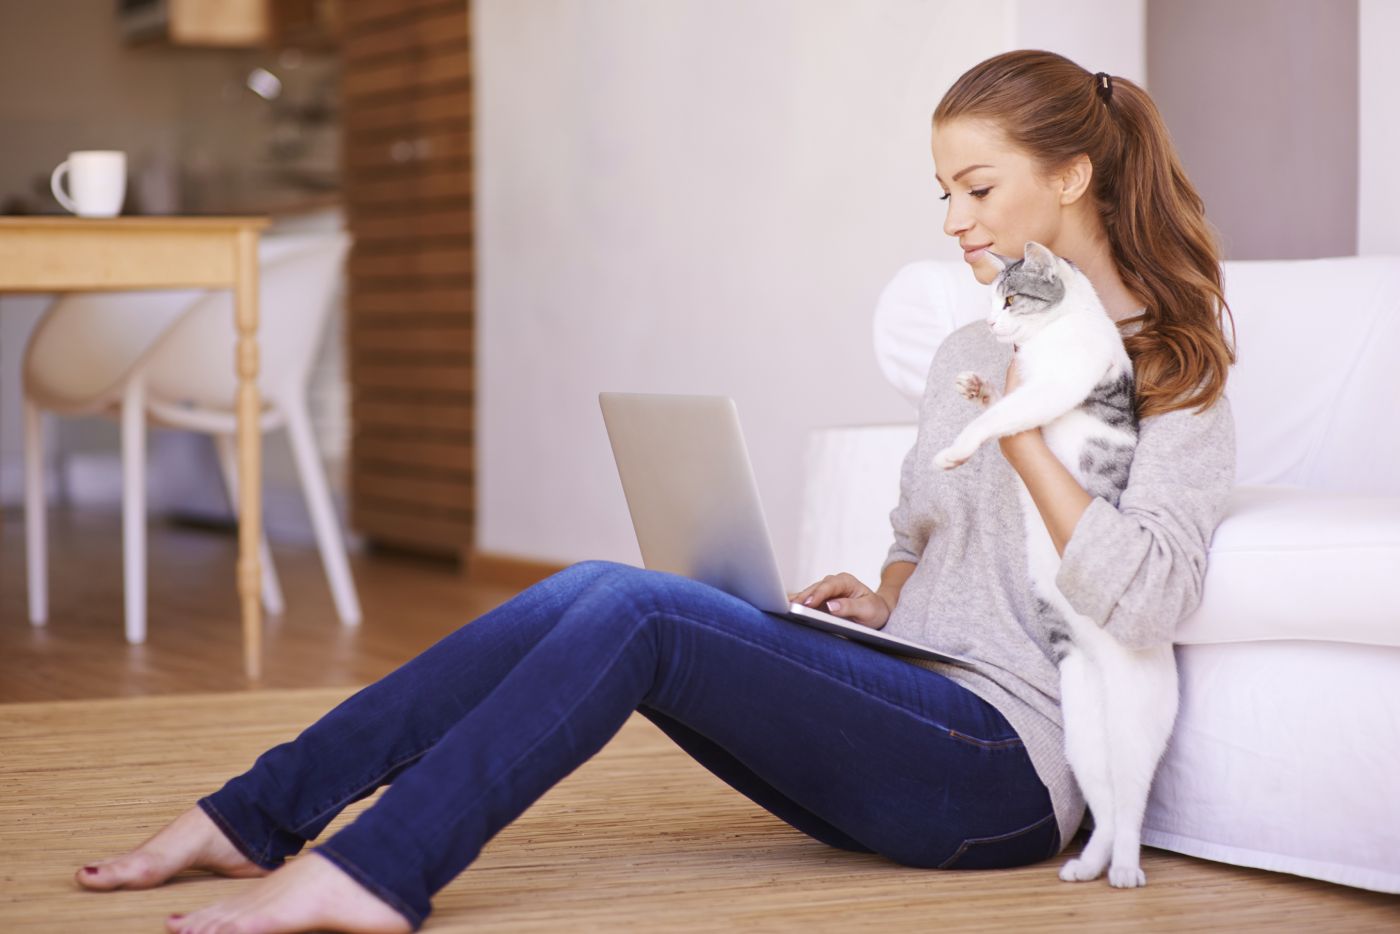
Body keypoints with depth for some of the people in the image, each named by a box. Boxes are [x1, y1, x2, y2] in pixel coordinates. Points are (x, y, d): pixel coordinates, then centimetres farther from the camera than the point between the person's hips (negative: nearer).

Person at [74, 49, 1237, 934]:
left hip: (1006, 773, -7)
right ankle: (259, 814, -15)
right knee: (589, 592, -14)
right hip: (903, 716, 7)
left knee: (639, 610, -25)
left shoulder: (1174, 377, -4)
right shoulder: (970, 352, 19)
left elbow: (1148, 603, -18)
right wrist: (880, 598, 8)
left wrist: (1029, 436, -20)